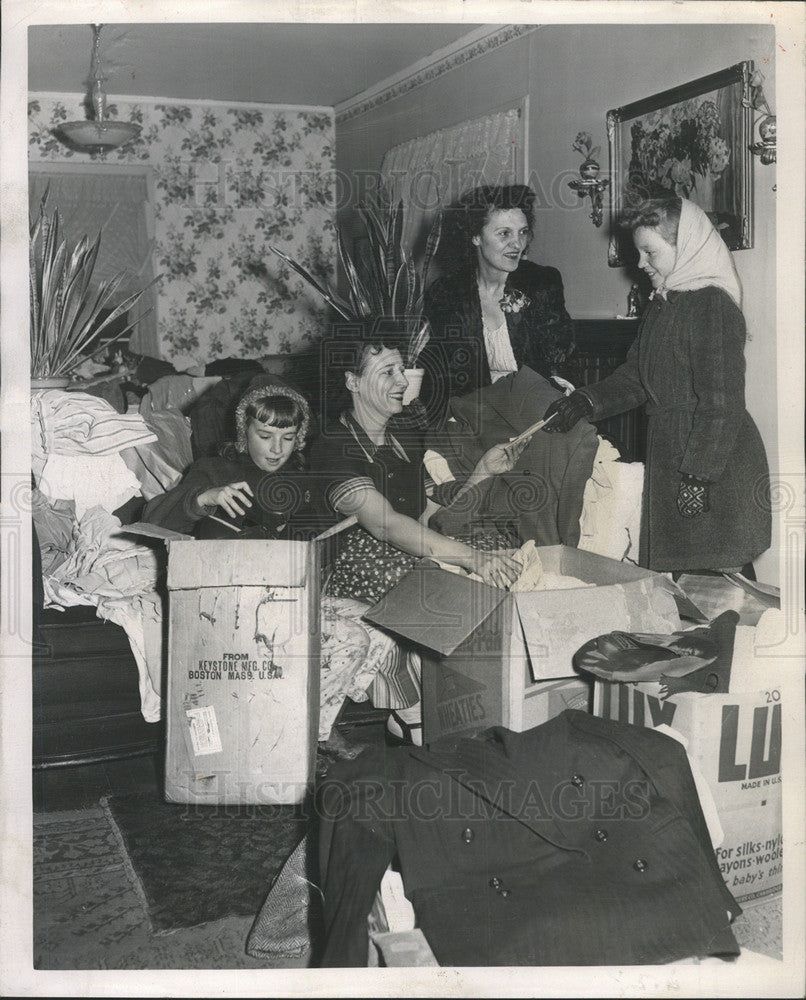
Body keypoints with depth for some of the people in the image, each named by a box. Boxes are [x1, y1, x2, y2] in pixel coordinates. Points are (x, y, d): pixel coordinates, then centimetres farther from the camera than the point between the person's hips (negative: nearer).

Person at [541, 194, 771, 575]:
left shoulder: (714, 307, -15)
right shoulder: (661, 306, 15)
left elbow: (722, 404, -19)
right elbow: (635, 377, 16)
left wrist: (698, 474, -20)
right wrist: (584, 401, 0)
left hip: (717, 471, -9)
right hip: (669, 458, 9)